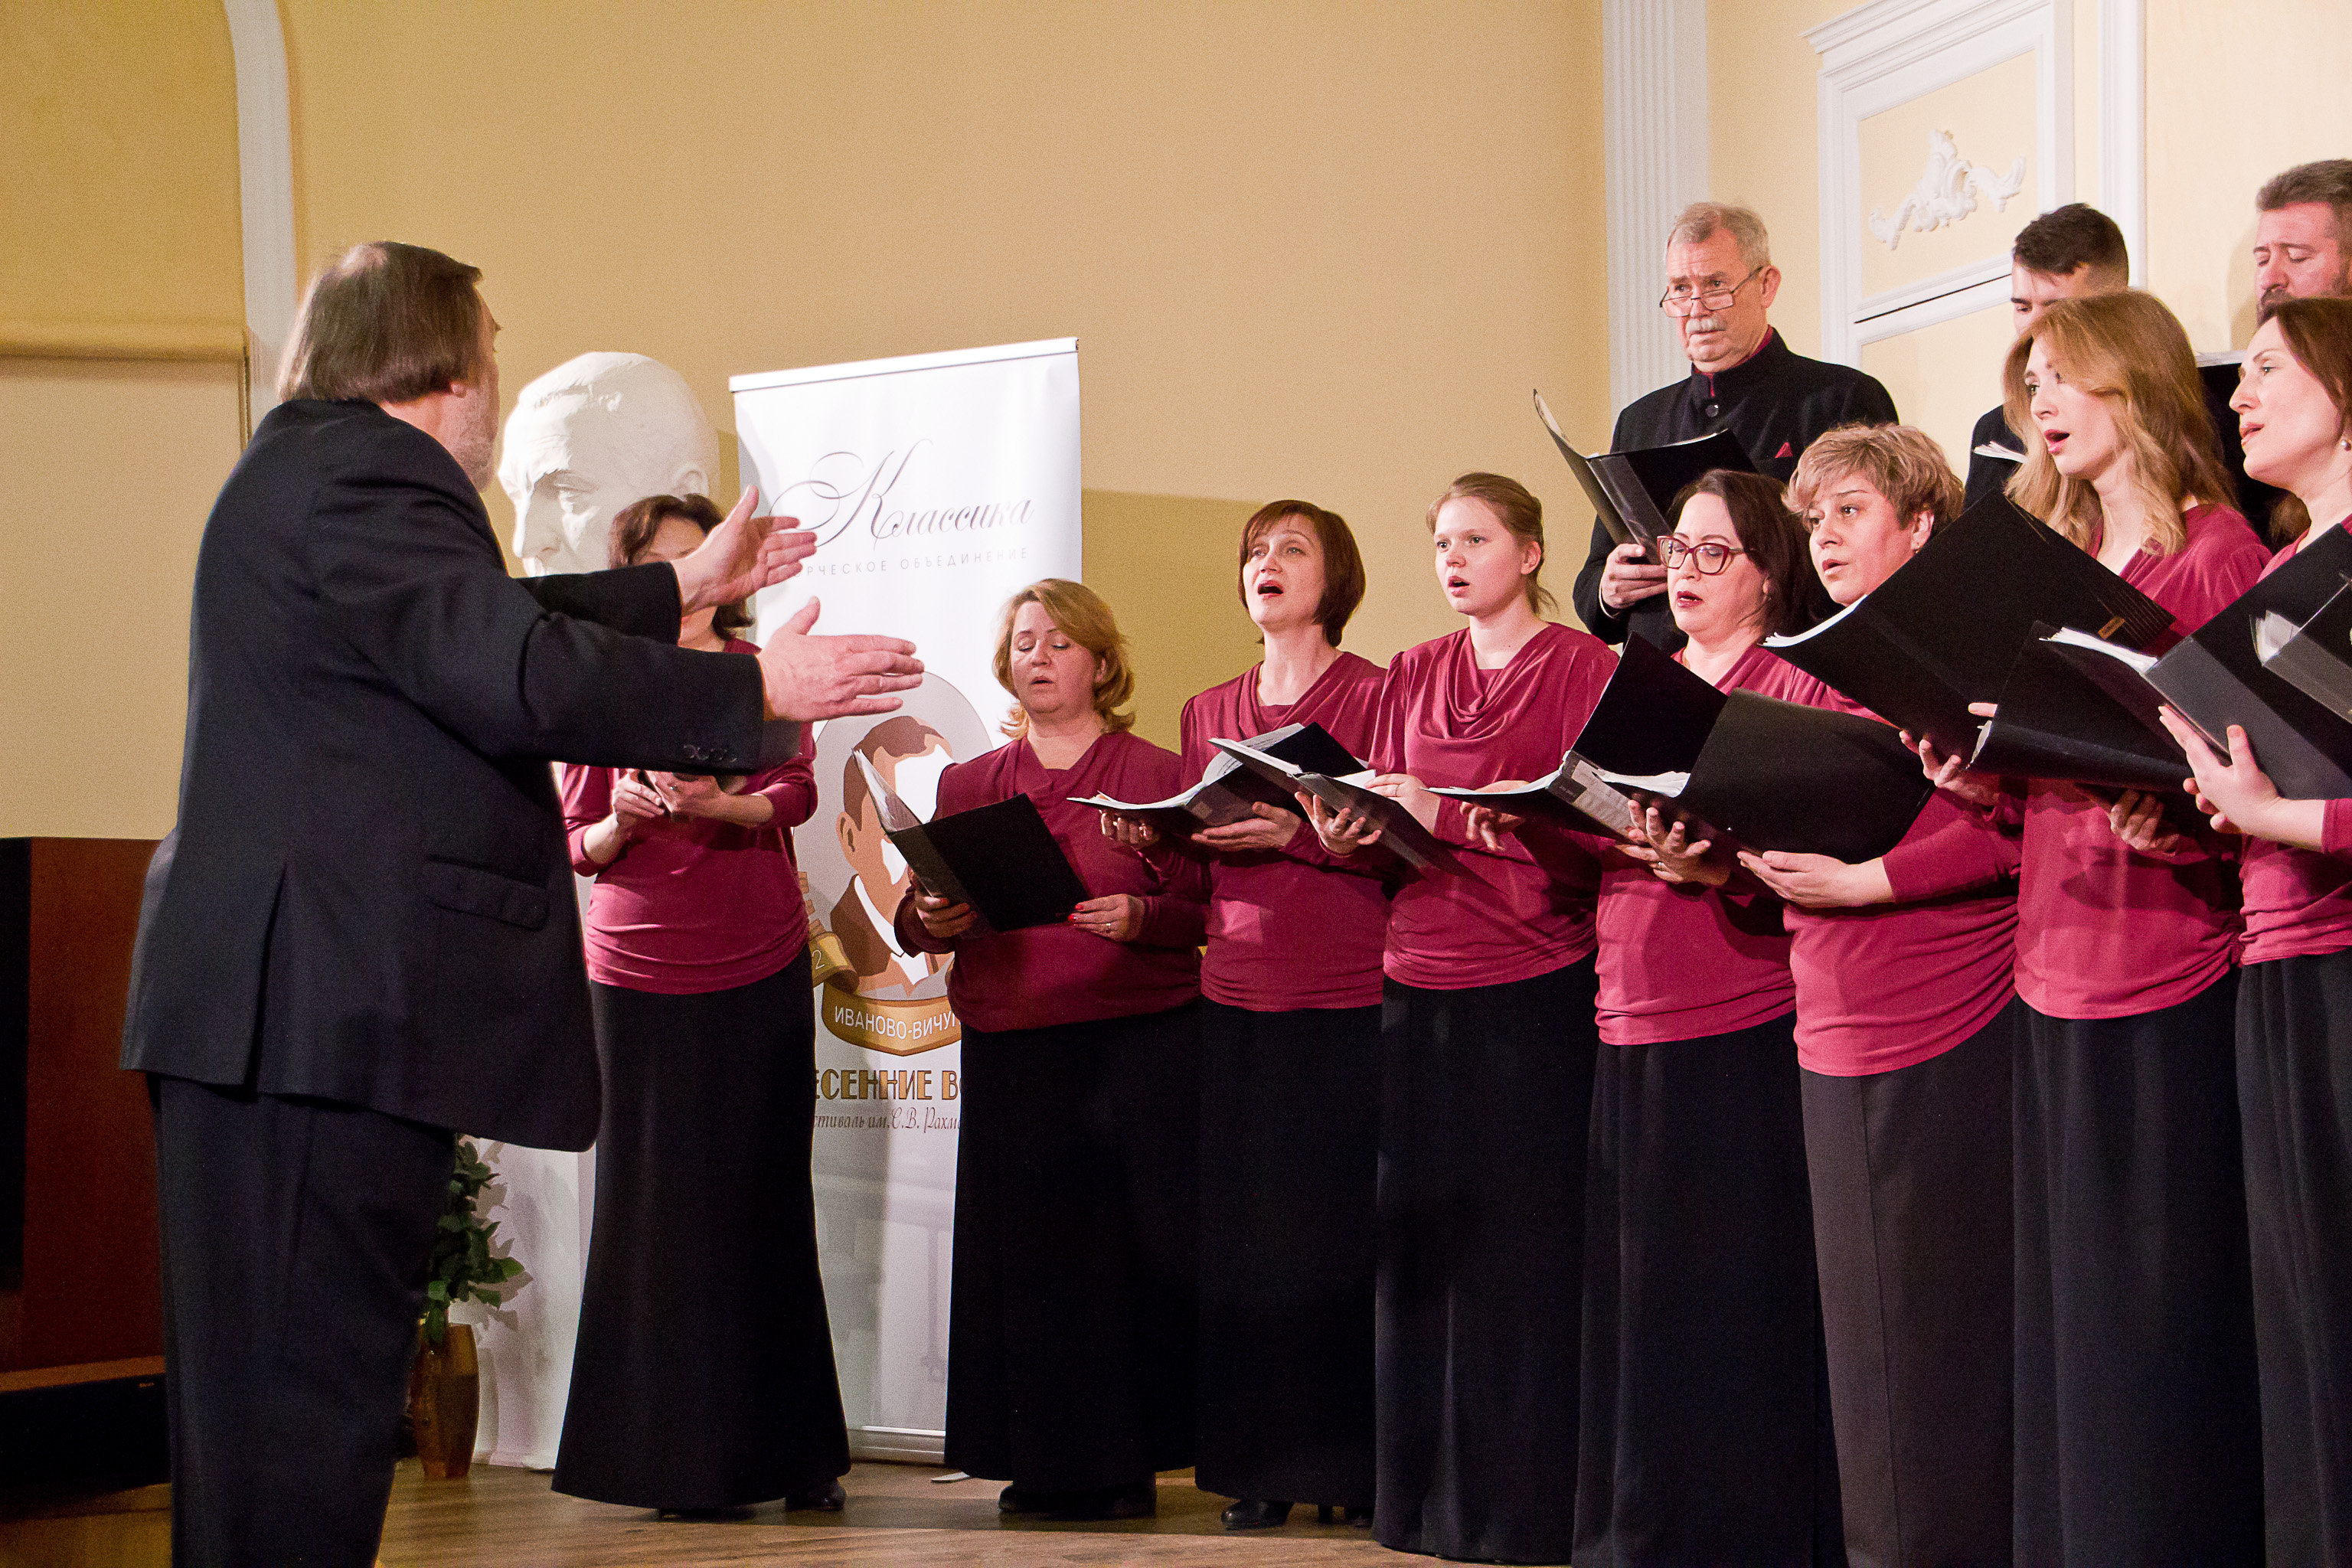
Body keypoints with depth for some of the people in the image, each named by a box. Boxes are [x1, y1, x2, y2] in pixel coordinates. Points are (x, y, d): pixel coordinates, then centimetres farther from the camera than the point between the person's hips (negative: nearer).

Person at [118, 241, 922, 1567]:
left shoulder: (318, 467, 21)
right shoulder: (363, 475, -13)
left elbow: (484, 624, 32)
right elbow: (517, 674, -24)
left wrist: (685, 589, 41)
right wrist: (757, 690, -15)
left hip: (305, 1003, 11)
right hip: (325, 1008, -11)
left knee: (276, 1397, 13)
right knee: (306, 1390, -9)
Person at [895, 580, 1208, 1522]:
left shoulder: (1157, 775, 7)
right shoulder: (966, 786, 16)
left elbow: (1204, 914, 1)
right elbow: (918, 921, 14)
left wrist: (1138, 918, -17)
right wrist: (927, 922, -8)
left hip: (1138, 1046, -2)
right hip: (1010, 1048, 3)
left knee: (1133, 1246, -4)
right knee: (1024, 1251, 0)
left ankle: (1126, 1460, 4)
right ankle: (1039, 1461, 8)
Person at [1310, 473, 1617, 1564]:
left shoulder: (1583, 669, 0)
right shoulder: (1412, 677, 16)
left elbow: (1585, 830, -10)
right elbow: (1388, 824, 16)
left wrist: (1447, 812, -19)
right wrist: (1346, 831, -6)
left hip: (1537, 990, -5)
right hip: (1418, 985, 5)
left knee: (1522, 1248, -3)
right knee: (1418, 1242, 4)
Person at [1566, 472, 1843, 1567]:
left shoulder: (1800, 685, -2)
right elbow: (1594, 839, 21)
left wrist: (1717, 868, -28)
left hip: (1744, 1033, -6)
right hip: (1632, 1027, 7)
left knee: (1736, 1300, -5)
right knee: (1637, 1293, 8)